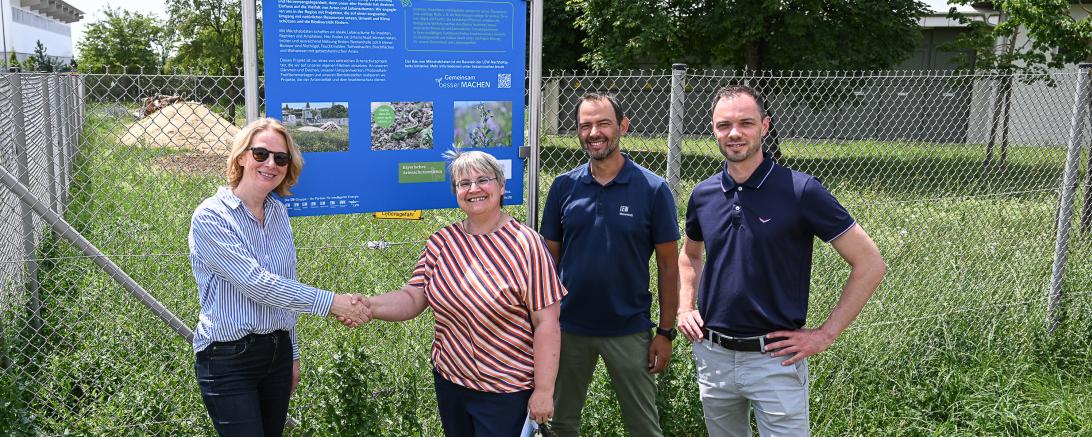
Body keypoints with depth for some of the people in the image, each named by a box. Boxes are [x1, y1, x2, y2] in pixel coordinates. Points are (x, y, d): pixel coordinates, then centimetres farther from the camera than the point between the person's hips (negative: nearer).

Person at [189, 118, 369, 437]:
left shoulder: (279, 213, 6)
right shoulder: (211, 216, -13)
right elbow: (256, 283, -23)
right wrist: (330, 303, -25)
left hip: (277, 351, 6)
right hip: (228, 361, -6)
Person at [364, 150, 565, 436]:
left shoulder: (525, 244, -15)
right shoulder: (441, 242, 0)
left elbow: (546, 323, -15)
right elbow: (413, 298, -2)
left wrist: (544, 391, -15)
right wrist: (368, 306, -21)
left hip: (505, 391, -5)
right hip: (448, 380, 5)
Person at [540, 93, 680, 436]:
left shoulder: (653, 189, -8)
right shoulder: (564, 186, -1)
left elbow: (668, 265, -4)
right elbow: (549, 258, 5)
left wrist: (666, 332, -6)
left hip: (629, 331, -2)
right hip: (568, 328, 2)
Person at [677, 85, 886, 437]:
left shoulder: (801, 191, -13)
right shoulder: (703, 194, 1)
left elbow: (870, 264, -10)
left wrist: (825, 334, -11)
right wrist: (685, 308, 8)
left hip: (775, 358, -4)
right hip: (712, 355, 5)